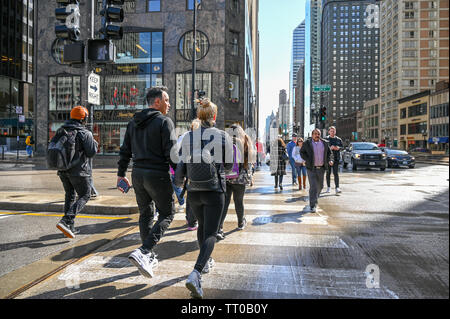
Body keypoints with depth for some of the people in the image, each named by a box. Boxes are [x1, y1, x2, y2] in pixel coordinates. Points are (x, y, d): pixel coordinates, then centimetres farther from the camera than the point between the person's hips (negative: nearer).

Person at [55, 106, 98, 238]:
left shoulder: (61, 131, 9)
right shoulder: (85, 133, -11)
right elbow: (91, 152, -12)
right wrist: (95, 143, 6)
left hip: (63, 170, 7)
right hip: (79, 170, -7)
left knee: (70, 196, 16)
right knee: (84, 196, 3)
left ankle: (70, 227, 17)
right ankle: (65, 221, -13)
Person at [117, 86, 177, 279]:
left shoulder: (133, 123, 13)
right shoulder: (164, 121, -8)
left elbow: (125, 151, 14)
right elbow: (171, 152, -15)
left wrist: (121, 174, 20)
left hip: (138, 174, 7)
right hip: (158, 175, -7)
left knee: (145, 214, 17)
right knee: (167, 214, 5)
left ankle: (149, 257, 24)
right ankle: (143, 252, -9)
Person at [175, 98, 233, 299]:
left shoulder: (188, 137, -3)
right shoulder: (223, 137, -8)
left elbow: (182, 165, -3)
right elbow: (229, 165, -1)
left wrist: (178, 182, 15)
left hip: (193, 191, 4)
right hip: (214, 191, -3)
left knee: (202, 226, 25)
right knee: (210, 233, 1)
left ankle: (206, 262, 42)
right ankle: (195, 273, -16)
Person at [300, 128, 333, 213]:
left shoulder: (325, 143, 5)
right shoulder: (307, 143, -3)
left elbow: (329, 152, 13)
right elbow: (302, 152, 3)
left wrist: (330, 160, -5)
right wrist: (308, 160, -11)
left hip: (321, 168, 4)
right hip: (311, 168, -4)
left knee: (320, 186, 13)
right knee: (313, 187, -10)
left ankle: (314, 199, 40)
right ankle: (312, 206, -6)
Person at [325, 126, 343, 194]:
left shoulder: (338, 139, 11)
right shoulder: (326, 139, 3)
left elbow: (342, 146, 11)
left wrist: (338, 148, -10)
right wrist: (330, 148, -20)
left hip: (336, 158, 1)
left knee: (336, 173, -7)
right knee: (328, 173, 8)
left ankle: (337, 188, -11)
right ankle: (328, 187, 19)